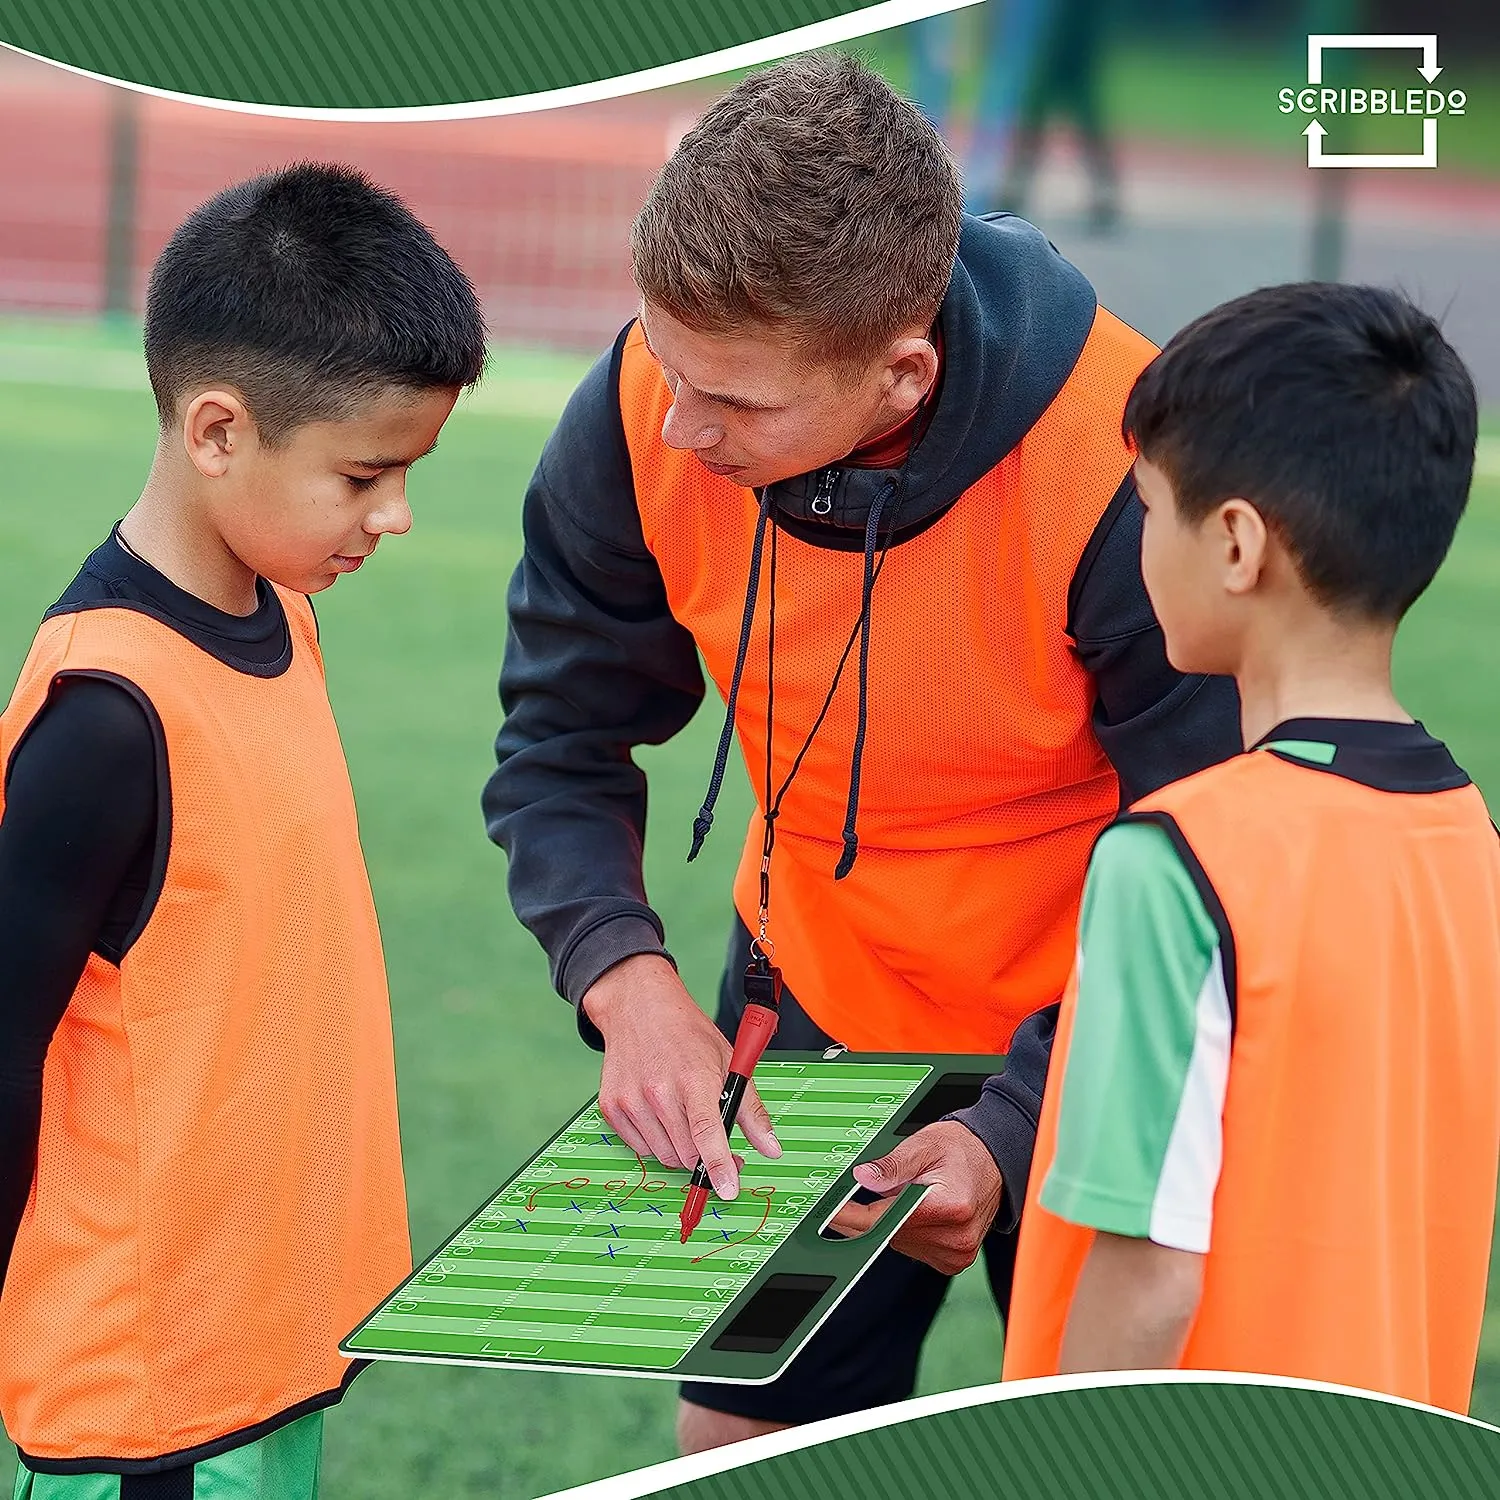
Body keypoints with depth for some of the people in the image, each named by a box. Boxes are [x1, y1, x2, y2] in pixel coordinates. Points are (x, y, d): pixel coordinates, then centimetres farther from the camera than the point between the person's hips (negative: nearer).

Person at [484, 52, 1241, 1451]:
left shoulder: (1126, 471, -34)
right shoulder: (646, 416, -21)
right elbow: (560, 750, -7)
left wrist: (1014, 1137, -35)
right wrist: (629, 984, -25)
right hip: (818, 1005, 4)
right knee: (738, 1440, 12)